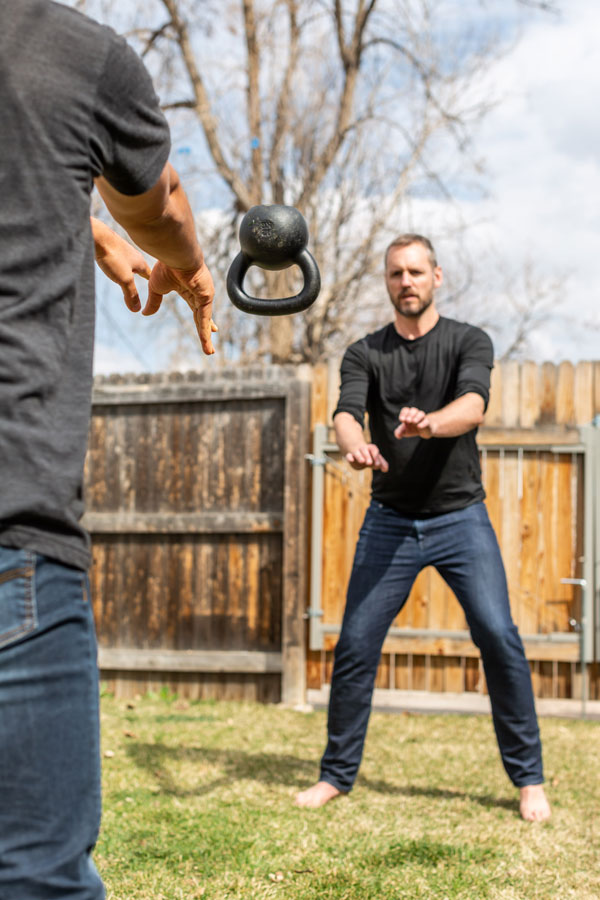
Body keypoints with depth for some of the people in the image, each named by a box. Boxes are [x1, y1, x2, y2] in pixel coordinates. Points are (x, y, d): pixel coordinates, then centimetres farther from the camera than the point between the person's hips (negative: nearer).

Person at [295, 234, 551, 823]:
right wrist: (354, 445, -38)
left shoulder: (469, 342, 0)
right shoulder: (364, 354, 5)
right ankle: (337, 774, 14)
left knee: (498, 638, -11)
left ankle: (528, 778, 3)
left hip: (460, 515, -1)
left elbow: (472, 406, -19)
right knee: (355, 646, -2)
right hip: (389, 520, 2)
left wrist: (428, 423, -42)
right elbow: (346, 414, -13)